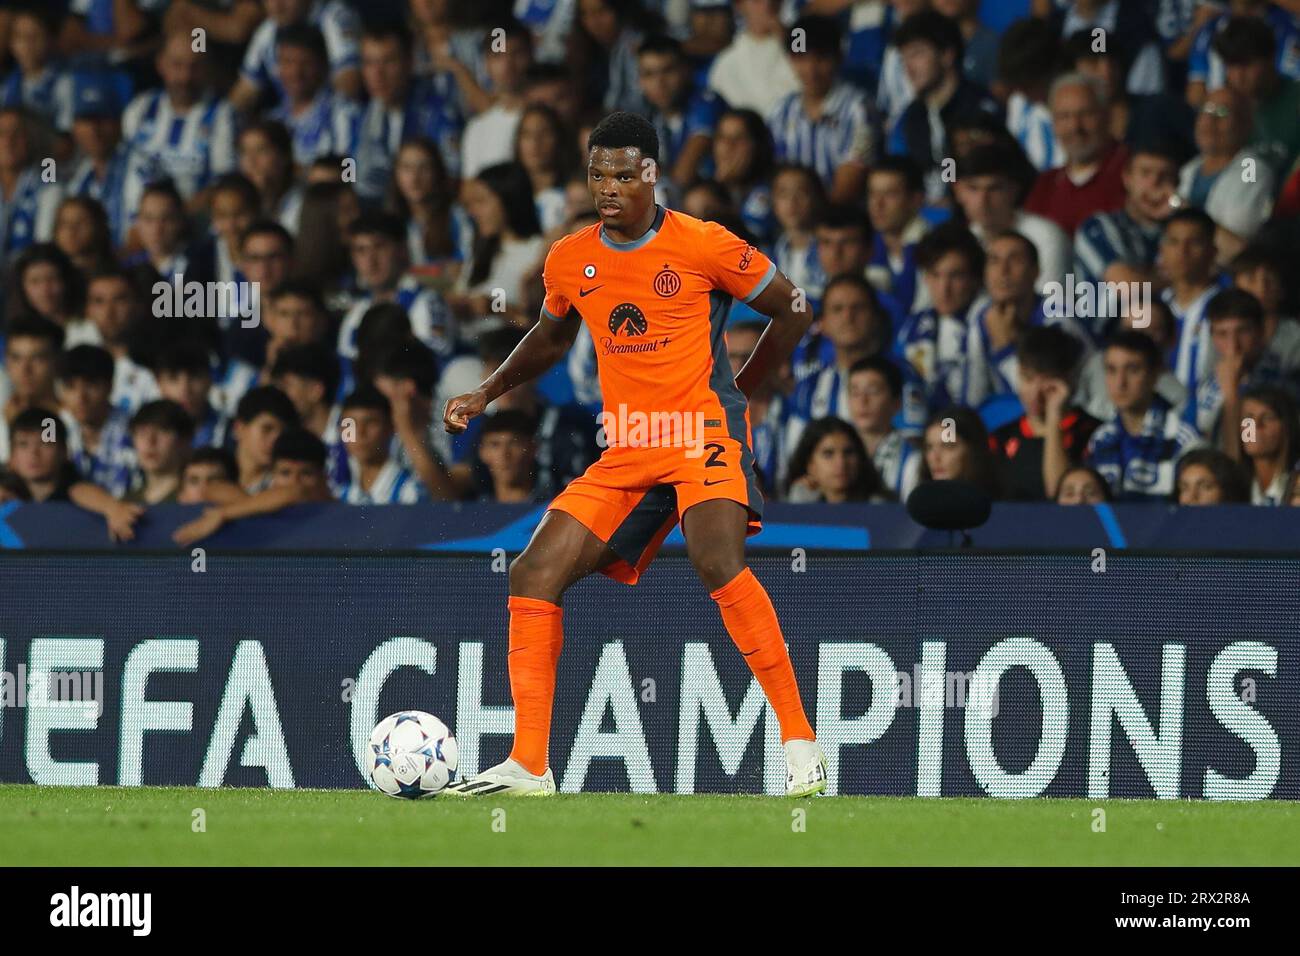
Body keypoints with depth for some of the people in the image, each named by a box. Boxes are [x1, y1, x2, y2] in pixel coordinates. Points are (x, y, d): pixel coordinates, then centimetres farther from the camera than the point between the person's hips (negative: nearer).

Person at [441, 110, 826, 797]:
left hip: (704, 433, -6)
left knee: (719, 564, -31)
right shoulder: (568, 261, 7)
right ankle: (528, 768, 2)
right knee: (534, 575, -5)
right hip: (625, 451, 6)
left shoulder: (702, 246, -7)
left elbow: (791, 310, 4)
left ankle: (801, 746, -24)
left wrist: (739, 388, 5)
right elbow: (552, 335, 29)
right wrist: (486, 394, 20)